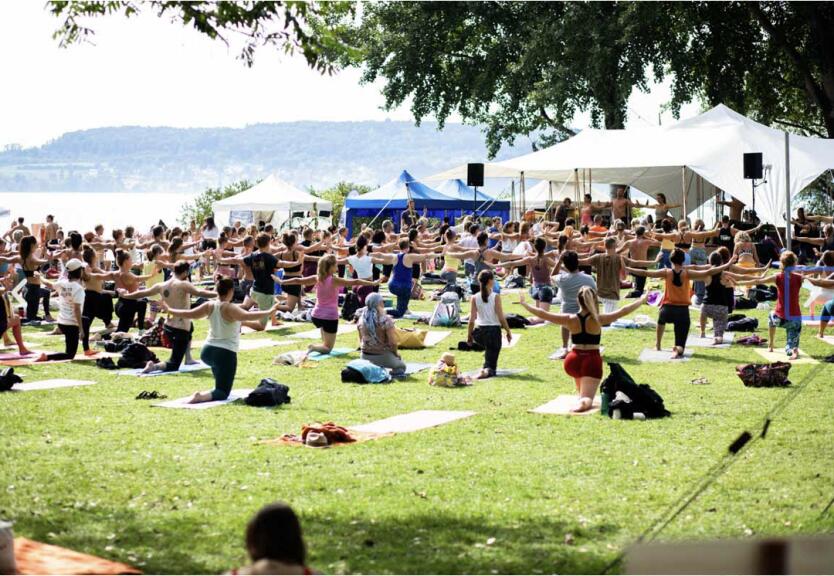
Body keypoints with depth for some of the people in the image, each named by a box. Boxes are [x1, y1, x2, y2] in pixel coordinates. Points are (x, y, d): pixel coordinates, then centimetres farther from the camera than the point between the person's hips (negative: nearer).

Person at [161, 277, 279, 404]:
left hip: (207, 351, 7)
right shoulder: (229, 308, -16)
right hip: (226, 354, -7)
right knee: (223, 393, -4)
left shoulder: (210, 305, 1)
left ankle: (220, 385, 50)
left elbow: (189, 314, 9)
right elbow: (246, 316, -33)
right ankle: (202, 396, -32)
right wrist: (269, 312, -36)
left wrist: (168, 309, 24)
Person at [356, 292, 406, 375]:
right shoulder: (385, 320, -19)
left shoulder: (361, 319, -2)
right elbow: (393, 342, -18)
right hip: (383, 356, -5)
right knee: (401, 366, 23)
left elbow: (361, 339, 8)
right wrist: (395, 353, 1)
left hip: (365, 356, 5)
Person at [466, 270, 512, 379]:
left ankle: (486, 369, 31)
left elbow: (472, 320, -4)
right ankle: (488, 370, -27)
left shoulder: (474, 298, -3)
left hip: (480, 330, 3)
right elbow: (501, 318, -9)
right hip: (494, 330, -3)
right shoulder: (496, 297, -9)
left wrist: (469, 335, 7)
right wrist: (508, 331, 3)